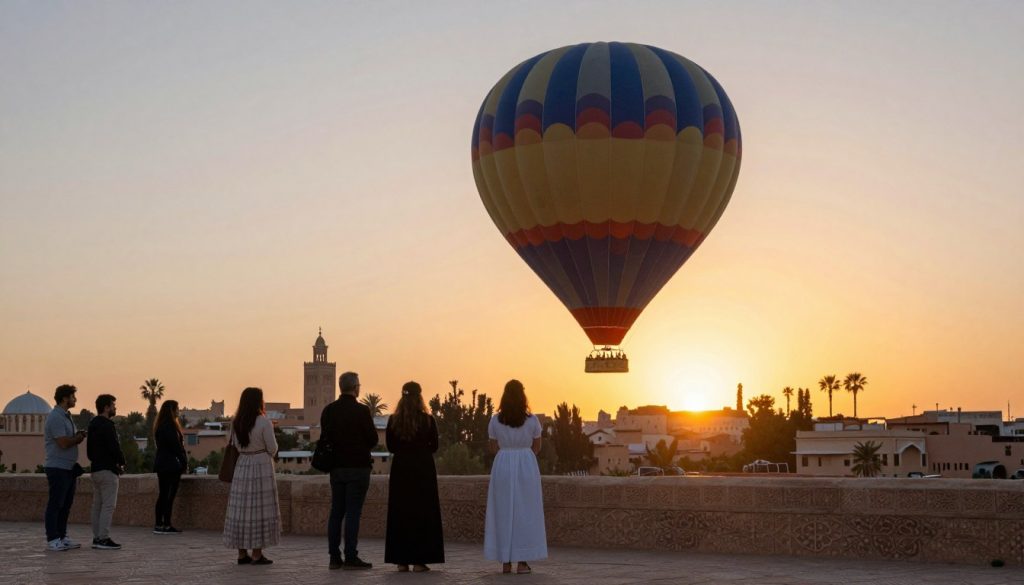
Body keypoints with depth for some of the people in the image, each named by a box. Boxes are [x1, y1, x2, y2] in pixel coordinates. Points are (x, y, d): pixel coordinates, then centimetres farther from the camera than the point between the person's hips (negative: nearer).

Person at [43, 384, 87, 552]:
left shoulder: (66, 416, 17)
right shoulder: (56, 417, -14)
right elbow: (64, 443, -21)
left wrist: (78, 436, 2)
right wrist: (78, 438, -4)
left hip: (69, 468, 9)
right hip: (57, 467, -9)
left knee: (66, 505, 12)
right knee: (55, 505, -5)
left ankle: (62, 537, 17)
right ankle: (52, 540, -2)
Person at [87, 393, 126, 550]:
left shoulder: (93, 424, 15)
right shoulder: (107, 425, -15)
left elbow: (89, 448, 20)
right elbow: (114, 447, -18)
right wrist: (121, 463, -3)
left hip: (95, 469, 10)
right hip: (107, 470, -10)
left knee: (97, 505, 12)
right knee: (108, 505, -8)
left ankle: (97, 537, 14)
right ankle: (103, 538, -10)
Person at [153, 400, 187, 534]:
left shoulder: (161, 426, 16)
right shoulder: (169, 427, -15)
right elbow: (176, 446, -17)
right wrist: (184, 462, -8)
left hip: (162, 465, 10)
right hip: (171, 466, -10)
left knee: (163, 495, 11)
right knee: (169, 495, -7)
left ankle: (158, 525, 13)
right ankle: (166, 525, -6)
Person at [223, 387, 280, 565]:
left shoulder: (235, 422, 7)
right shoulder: (264, 422, -11)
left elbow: (235, 446, 11)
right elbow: (272, 449, -7)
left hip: (241, 466, 6)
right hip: (261, 467, -6)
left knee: (241, 509, 8)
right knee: (260, 510, -1)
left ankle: (242, 554, 11)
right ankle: (257, 554, -1)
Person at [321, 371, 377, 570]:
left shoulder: (328, 410, 4)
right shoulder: (361, 411, -12)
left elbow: (324, 437, 8)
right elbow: (373, 440, -7)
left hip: (336, 467, 5)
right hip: (357, 467, -5)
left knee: (336, 512, 9)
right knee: (353, 512, -3)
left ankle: (334, 557, 10)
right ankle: (351, 557, -4)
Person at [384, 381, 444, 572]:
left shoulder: (393, 420, -2)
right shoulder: (428, 420, -8)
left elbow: (391, 447, 4)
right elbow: (434, 447, 0)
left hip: (400, 468, 2)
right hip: (423, 469, -2)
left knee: (400, 513, 8)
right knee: (422, 513, 4)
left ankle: (401, 560, 7)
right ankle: (419, 561, 1)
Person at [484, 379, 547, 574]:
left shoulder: (495, 420, -2)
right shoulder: (532, 420, -4)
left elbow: (494, 448, 6)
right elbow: (537, 448, 6)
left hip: (502, 465, 1)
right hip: (527, 465, -1)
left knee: (503, 512, 6)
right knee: (525, 512, 4)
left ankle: (506, 562, 6)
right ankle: (522, 561, 2)